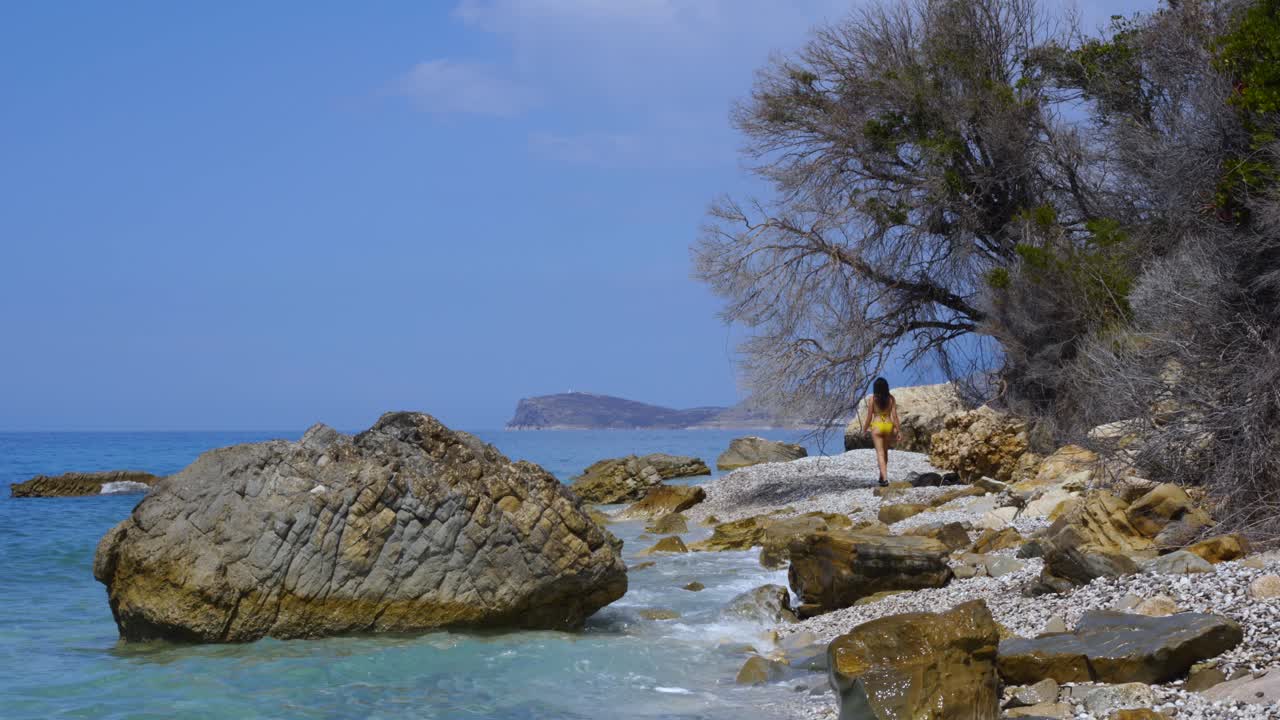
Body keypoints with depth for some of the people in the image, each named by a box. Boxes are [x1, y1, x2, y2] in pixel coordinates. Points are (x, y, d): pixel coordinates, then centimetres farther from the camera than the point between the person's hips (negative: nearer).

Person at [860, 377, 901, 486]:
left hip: (877, 426, -3)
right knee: (885, 452, 21)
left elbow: (869, 416, -4)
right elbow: (894, 415, -2)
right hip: (889, 425, 3)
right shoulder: (891, 399, -1)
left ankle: (885, 478, -13)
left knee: (880, 453, -2)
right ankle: (882, 476, 31)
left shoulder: (872, 399, -7)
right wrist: (898, 430, 4)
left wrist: (864, 429, 9)